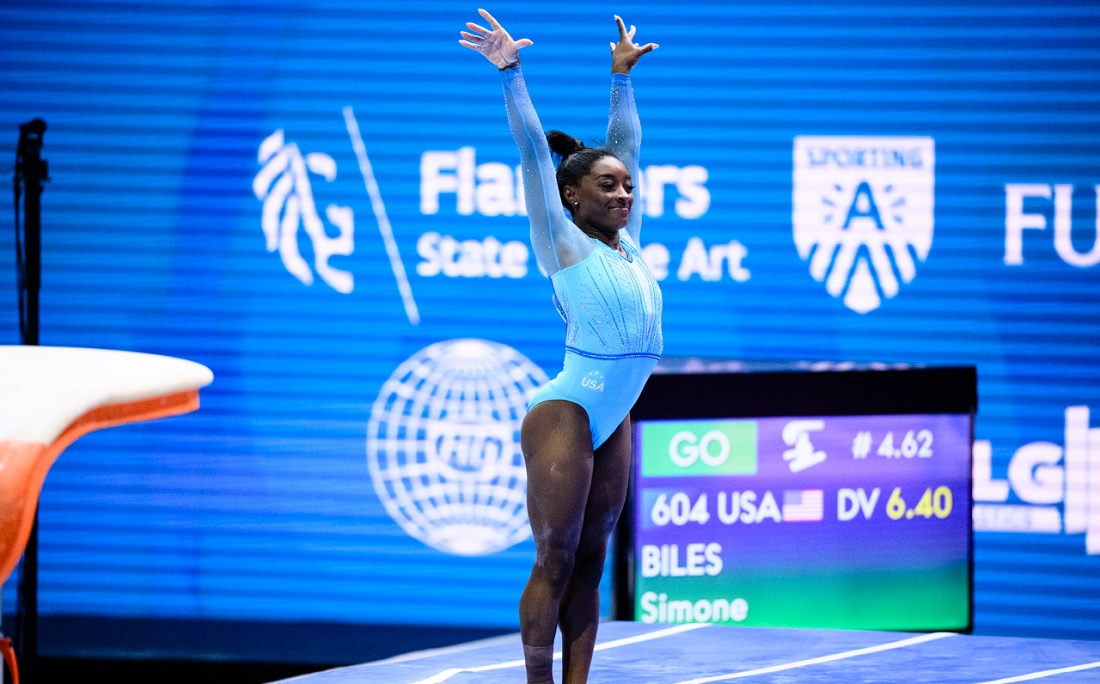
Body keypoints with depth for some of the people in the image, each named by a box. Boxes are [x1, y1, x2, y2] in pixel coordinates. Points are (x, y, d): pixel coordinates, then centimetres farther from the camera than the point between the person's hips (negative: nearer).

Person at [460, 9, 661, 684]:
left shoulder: (627, 242, 11)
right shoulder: (564, 244, -5)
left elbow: (626, 145, 19)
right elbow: (535, 152, -11)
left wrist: (623, 76, 22)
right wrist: (511, 74, -16)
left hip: (613, 421, 7)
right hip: (565, 416, -7)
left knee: (589, 563, 7)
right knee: (555, 562, -5)